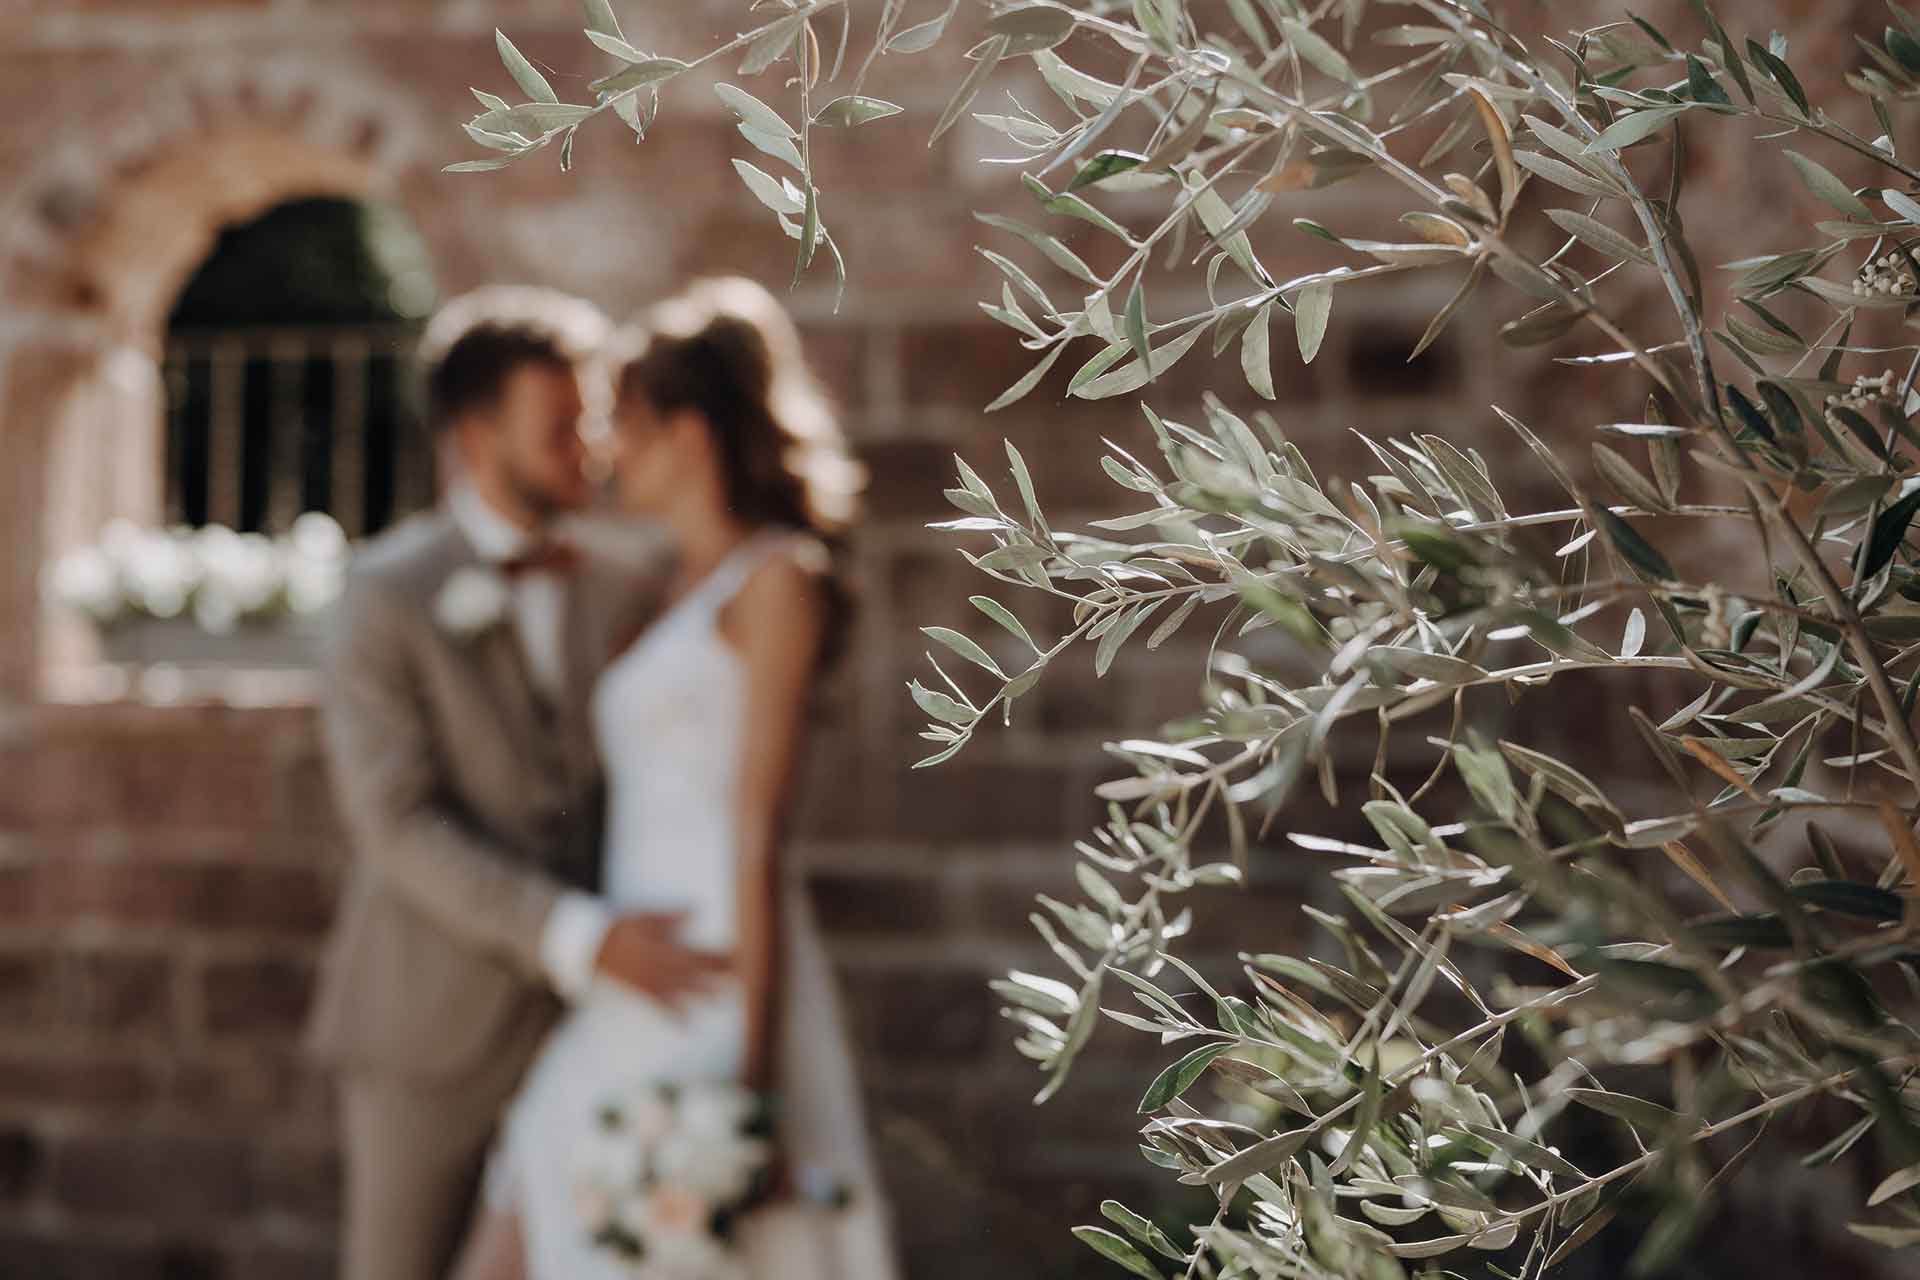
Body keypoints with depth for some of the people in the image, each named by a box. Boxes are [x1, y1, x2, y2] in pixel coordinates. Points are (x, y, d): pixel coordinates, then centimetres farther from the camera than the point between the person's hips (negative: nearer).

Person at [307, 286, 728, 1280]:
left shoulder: (621, 578, 2)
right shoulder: (384, 601, -12)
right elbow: (399, 831, -20)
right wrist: (587, 939, -28)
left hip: (582, 1007, 4)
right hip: (434, 1020, -4)